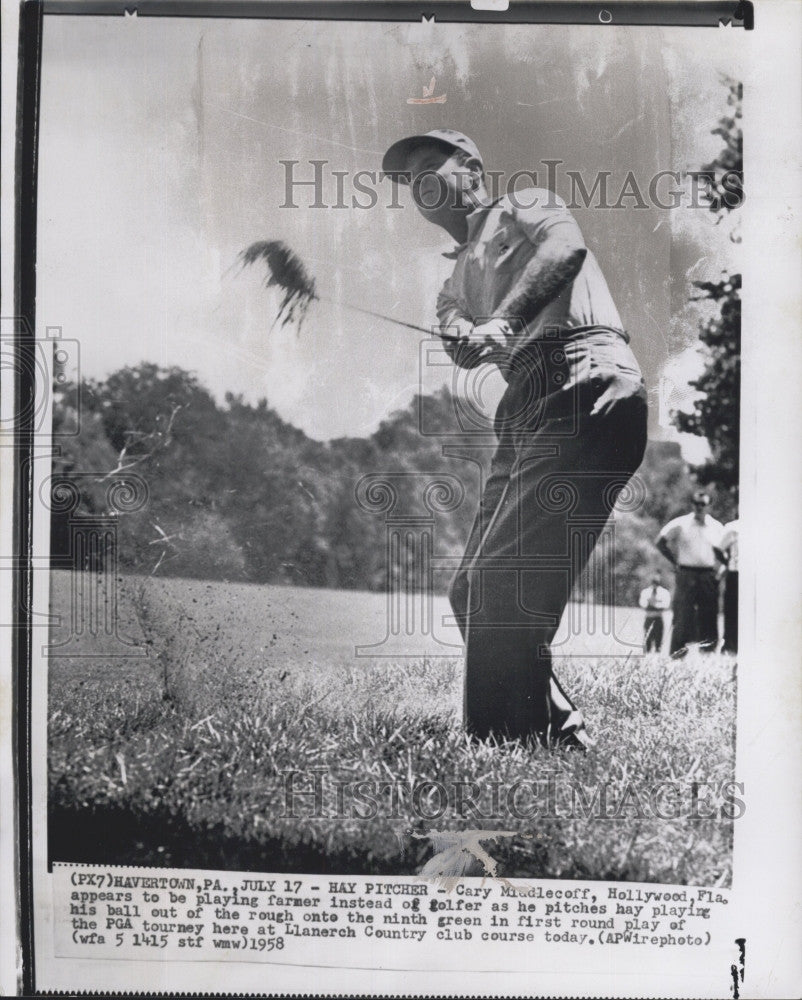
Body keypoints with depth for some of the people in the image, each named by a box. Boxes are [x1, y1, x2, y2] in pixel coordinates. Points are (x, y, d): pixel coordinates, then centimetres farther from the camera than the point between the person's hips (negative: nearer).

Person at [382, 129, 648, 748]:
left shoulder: (522, 206, 17)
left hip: (587, 384, -8)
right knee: (473, 593, 4)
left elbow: (567, 245, -8)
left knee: (499, 586, -17)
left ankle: (502, 739, -10)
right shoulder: (455, 285, 33)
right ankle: (557, 731, 12)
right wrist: (466, 338, -13)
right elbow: (464, 350, 12)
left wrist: (504, 320, -21)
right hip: (524, 413, 8)